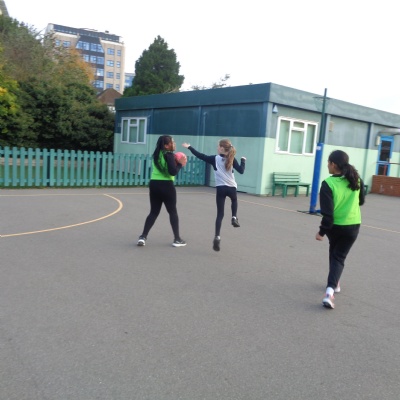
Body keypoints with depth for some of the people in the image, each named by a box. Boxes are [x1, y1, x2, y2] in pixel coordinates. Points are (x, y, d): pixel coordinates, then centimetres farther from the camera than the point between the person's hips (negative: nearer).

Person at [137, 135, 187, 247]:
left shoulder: (157, 154, 13)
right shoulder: (169, 154, -11)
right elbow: (173, 172, -19)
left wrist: (175, 162, 12)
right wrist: (180, 164, -4)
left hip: (154, 184, 7)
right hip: (166, 185, -6)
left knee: (153, 212, 12)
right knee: (173, 212, 7)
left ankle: (143, 237, 4)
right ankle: (177, 239, 12)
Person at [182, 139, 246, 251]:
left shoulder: (214, 159, -3)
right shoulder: (232, 160, -1)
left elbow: (201, 156, -1)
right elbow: (241, 171, -5)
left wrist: (189, 147, 8)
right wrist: (243, 161, 12)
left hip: (221, 188, -1)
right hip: (231, 188, 1)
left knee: (220, 214, 2)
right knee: (234, 200, 38)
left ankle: (217, 237, -10)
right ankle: (234, 218, 18)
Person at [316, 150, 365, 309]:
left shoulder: (328, 184, -20)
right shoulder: (357, 180, -5)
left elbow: (327, 212, -21)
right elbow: (361, 201, 10)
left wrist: (322, 231, -14)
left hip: (334, 226, -2)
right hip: (353, 226, 2)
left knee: (334, 252, 25)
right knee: (339, 257, 7)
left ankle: (334, 284, 37)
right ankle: (330, 290, -9)